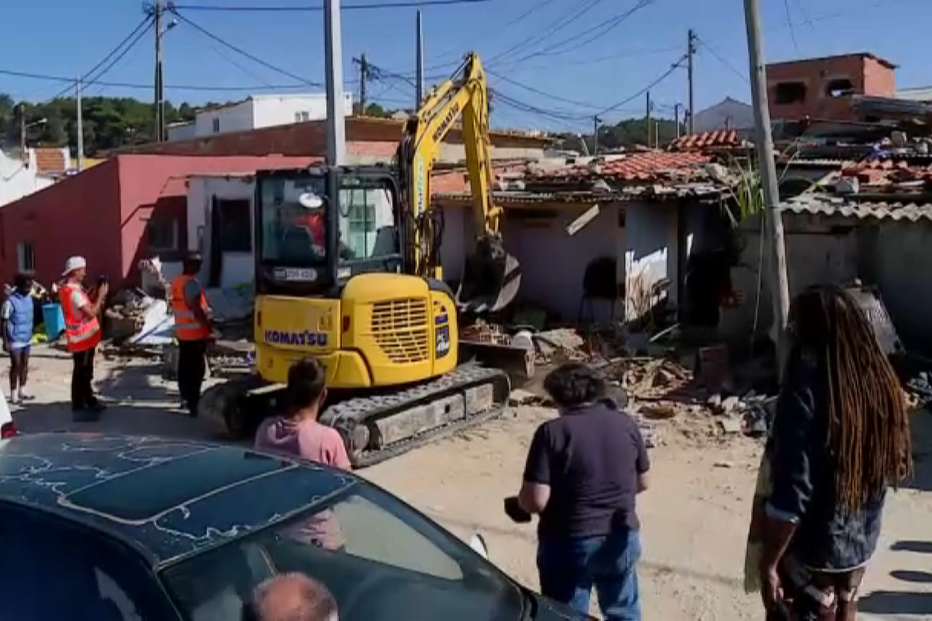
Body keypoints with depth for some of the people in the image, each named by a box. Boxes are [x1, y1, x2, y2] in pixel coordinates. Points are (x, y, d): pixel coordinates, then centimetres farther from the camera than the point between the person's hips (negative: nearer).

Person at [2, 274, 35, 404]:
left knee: (25, 364, 14)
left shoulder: (29, 298, 3)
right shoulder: (11, 301, -17)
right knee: (16, 365, 1)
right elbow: (4, 322, -14)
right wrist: (5, 341, -15)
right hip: (15, 340, -6)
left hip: (27, 338, 6)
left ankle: (22, 390, 26)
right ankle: (13, 395, 10)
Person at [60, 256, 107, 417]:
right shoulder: (73, 292, -22)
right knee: (81, 373, -2)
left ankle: (89, 401, 31)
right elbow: (91, 313, -26)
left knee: (85, 372, 20)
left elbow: (86, 307, 14)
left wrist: (97, 300, 2)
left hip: (84, 337, 10)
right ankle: (79, 406, 6)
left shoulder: (70, 288, 11)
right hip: (82, 338, -10)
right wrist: (101, 295, -16)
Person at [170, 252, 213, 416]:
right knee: (197, 369, -4)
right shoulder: (192, 283, -20)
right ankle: (194, 403, -4)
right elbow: (196, 310, -23)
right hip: (195, 333, -9)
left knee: (184, 366, 17)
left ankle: (186, 397, 28)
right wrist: (208, 328, -17)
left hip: (181, 332, 9)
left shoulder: (176, 281, 9)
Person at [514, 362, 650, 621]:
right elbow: (642, 482, 9)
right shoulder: (626, 423, -1)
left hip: (569, 542, -4)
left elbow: (536, 500, -20)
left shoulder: (552, 432, -16)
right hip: (622, 537, 4)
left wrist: (519, 501, 2)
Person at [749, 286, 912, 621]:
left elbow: (791, 495, -26)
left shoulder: (806, 391, -26)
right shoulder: (880, 384, -3)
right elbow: (894, 468, 9)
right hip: (860, 544, 7)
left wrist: (768, 562, -17)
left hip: (810, 550, -7)